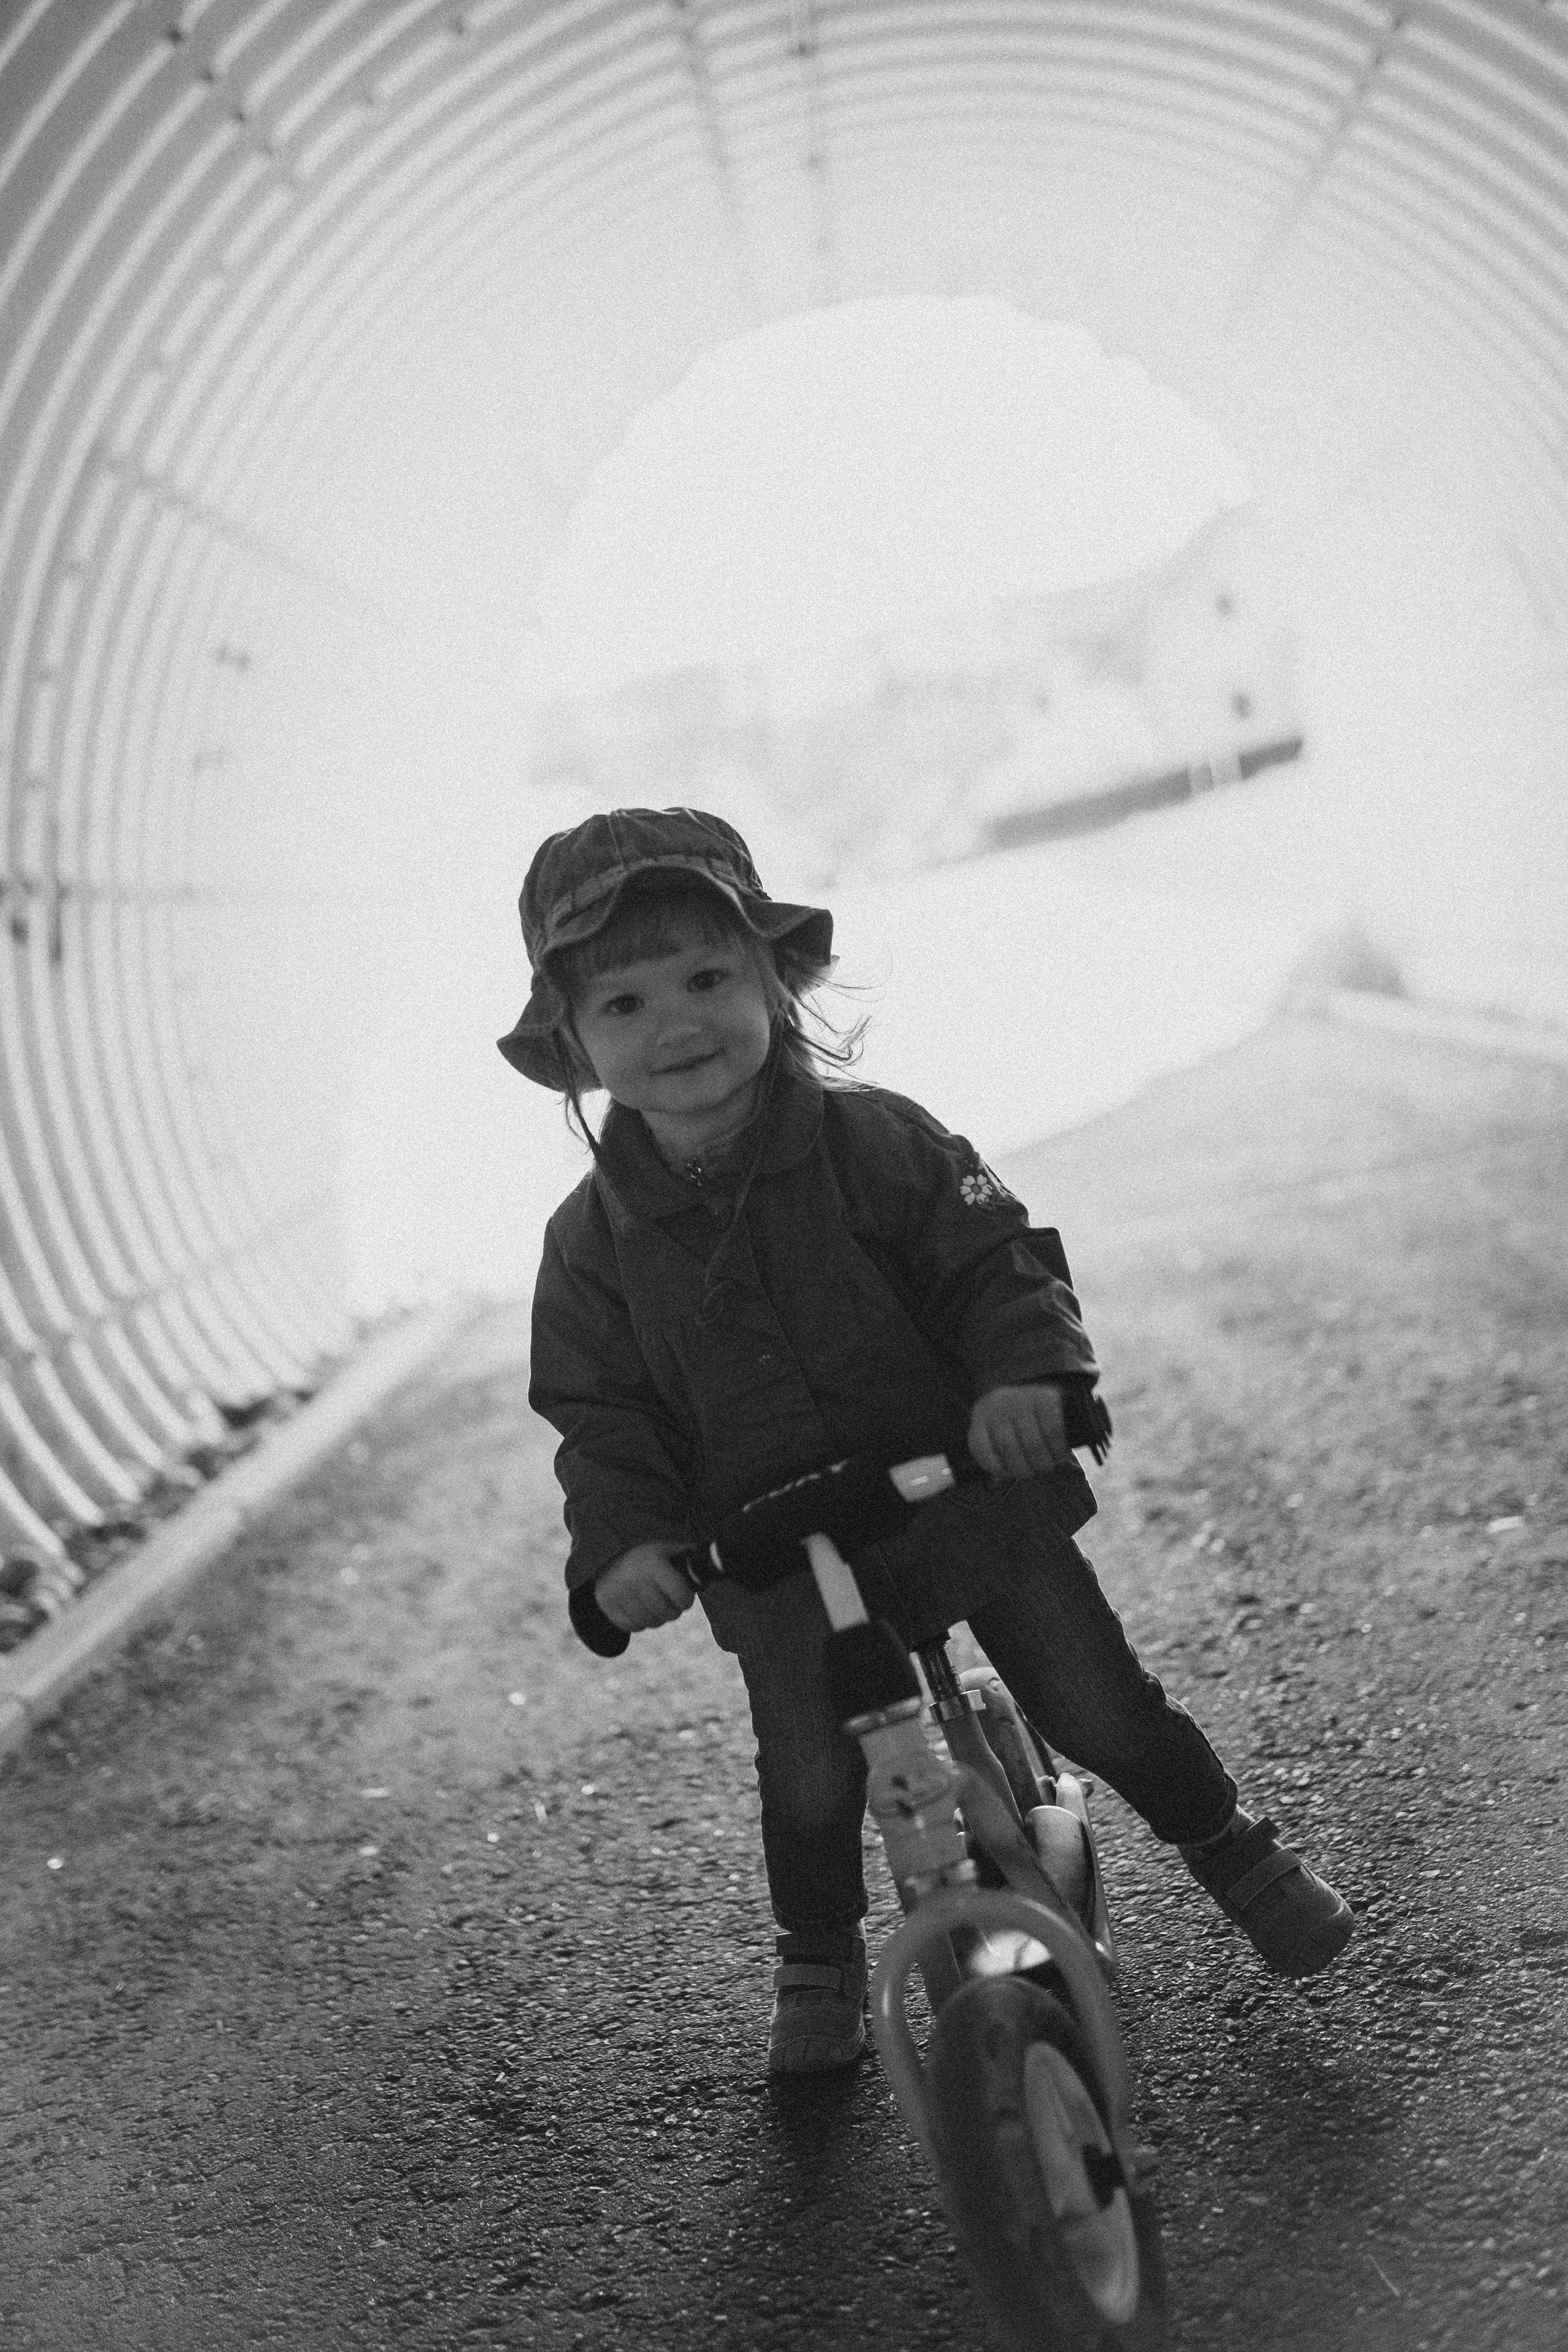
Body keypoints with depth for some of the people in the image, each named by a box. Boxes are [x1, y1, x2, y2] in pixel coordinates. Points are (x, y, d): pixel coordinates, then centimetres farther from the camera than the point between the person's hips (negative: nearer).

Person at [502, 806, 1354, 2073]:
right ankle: (818, 1967, 36)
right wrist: (619, 1545, -19)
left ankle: (1233, 1849, 35)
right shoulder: (591, 1241, -5)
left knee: (1101, 1707, 7)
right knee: (809, 1780, 7)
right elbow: (600, 1416, -3)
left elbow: (998, 1257, -10)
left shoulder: (876, 1138, -11)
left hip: (973, 1488, -1)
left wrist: (1029, 1371, -29)